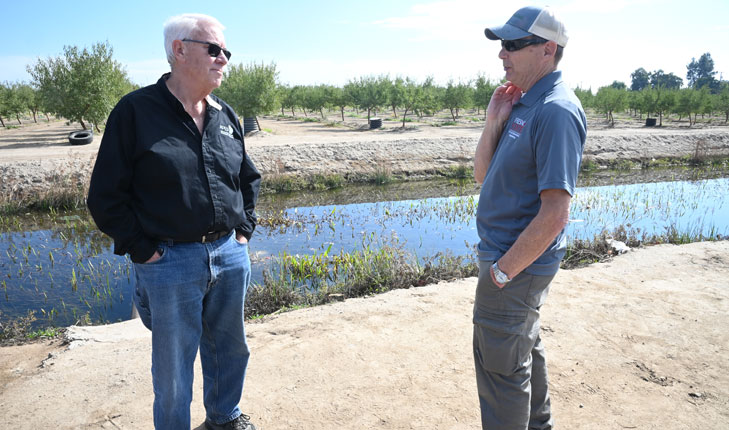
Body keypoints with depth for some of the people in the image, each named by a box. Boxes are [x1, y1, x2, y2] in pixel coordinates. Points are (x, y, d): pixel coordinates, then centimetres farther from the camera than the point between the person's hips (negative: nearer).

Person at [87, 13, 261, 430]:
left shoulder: (226, 116, 7)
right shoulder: (136, 111, -9)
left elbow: (249, 178, 18)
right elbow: (106, 196, -8)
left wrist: (244, 230, 9)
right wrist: (144, 251, -11)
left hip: (231, 255, 5)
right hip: (170, 262, -5)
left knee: (231, 348, 20)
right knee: (173, 366, 10)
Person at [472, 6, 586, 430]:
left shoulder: (556, 111, -22)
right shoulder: (523, 104, 8)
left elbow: (554, 213, -27)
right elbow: (483, 174, 9)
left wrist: (503, 270, -20)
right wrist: (495, 121, -4)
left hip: (517, 266, -10)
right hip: (509, 254, 10)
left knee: (502, 368, 4)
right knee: (524, 346, 25)